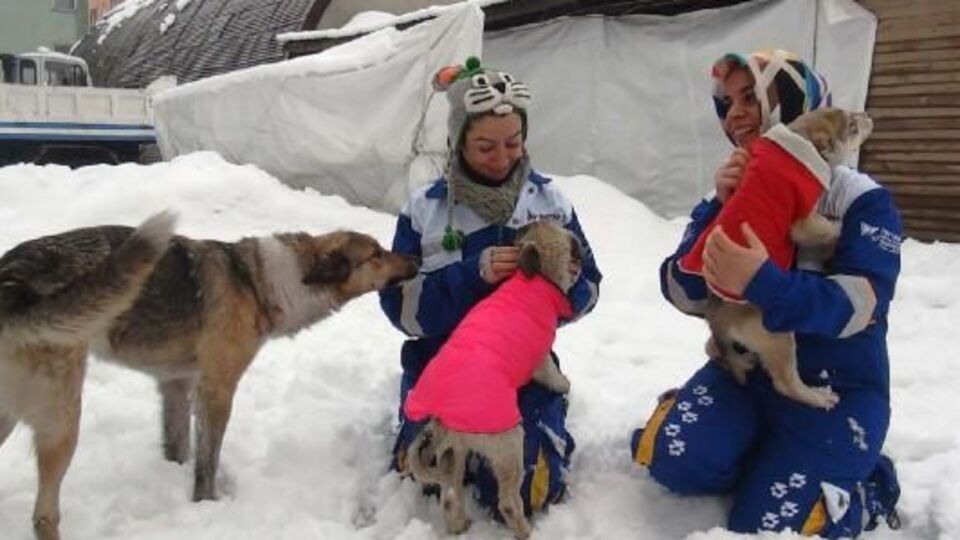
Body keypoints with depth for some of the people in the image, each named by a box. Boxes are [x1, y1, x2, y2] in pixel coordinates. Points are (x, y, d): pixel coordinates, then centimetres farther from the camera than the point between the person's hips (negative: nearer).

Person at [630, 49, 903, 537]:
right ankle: (770, 461, 9)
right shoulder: (735, 192, 2)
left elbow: (855, 309, -25)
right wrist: (718, 210, -23)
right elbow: (685, 295, -9)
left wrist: (763, 282, -42)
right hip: (744, 373, 4)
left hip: (836, 391, -3)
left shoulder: (863, 200, -10)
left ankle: (871, 488, 15)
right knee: (672, 458, -21)